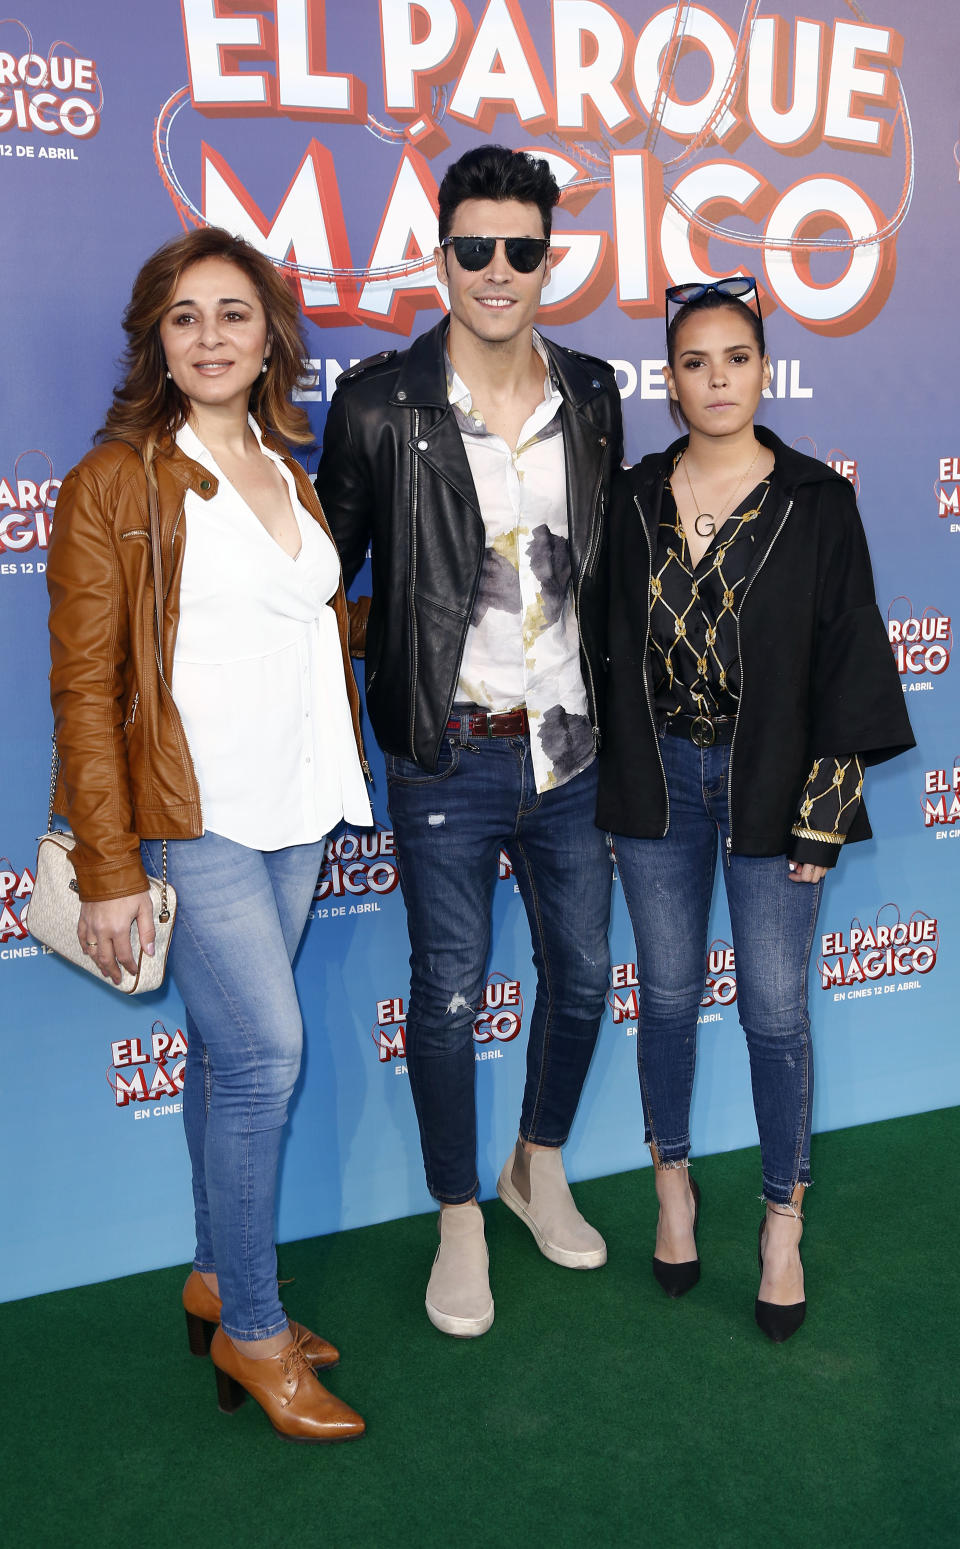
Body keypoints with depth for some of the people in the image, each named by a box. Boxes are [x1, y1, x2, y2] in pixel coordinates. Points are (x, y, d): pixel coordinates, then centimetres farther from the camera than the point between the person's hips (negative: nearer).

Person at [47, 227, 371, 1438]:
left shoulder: (290, 477, 14)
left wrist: (341, 784, 12)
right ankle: (252, 1331, 11)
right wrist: (107, 867, -12)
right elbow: (84, 686, -9)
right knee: (265, 1052, -7)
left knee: (230, 1054, 14)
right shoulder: (116, 480, -5)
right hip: (194, 822, -6)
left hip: (295, 815, 6)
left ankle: (216, 1278, 29)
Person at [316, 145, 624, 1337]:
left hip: (569, 746, 4)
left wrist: (613, 713, 13)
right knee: (447, 994, 6)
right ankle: (459, 1221, 29)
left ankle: (541, 1170, 41)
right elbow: (328, 570, -2)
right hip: (447, 756, -4)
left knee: (581, 974, 15)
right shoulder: (378, 404, -9)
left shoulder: (592, 396, 4)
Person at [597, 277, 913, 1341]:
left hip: (770, 783, -2)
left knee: (774, 1009, 4)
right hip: (659, 778, 2)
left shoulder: (817, 502, -3)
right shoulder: (632, 501, 3)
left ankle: (783, 1220, 23)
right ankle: (674, 1186, 32)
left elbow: (846, 657, -3)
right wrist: (618, 783, 4)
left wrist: (823, 811, -8)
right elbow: (611, 645, 7)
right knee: (668, 996, 12)